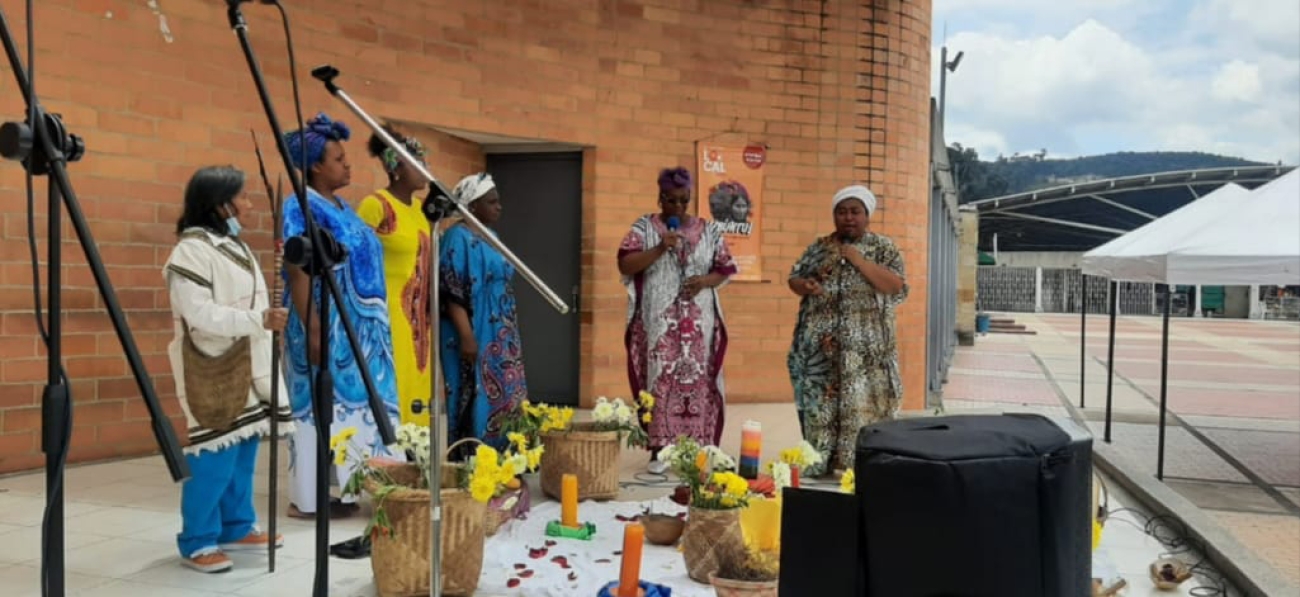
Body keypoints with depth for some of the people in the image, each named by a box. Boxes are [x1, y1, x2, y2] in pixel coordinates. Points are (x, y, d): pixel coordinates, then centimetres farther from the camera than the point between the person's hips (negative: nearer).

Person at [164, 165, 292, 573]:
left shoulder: (234, 246, 16)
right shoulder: (191, 250, -13)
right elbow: (201, 315, -21)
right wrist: (259, 320, -25)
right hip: (213, 370, -9)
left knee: (243, 452, 12)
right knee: (215, 457, -7)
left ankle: (237, 528, 24)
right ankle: (198, 541, 5)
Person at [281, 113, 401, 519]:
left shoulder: (341, 207, 15)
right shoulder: (302, 207, -11)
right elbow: (298, 273, -18)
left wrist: (372, 327, 19)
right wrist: (313, 331, -24)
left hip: (358, 328, 9)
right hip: (328, 327, -9)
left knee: (351, 403, 12)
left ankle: (345, 488, 21)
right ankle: (309, 497, 7)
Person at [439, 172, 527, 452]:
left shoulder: (490, 236, 15)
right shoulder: (458, 237, -12)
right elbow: (452, 293, -18)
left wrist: (510, 336, 19)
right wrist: (466, 336, -24)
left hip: (499, 338, 9)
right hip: (476, 336, -9)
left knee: (504, 401, 10)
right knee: (478, 403, -5)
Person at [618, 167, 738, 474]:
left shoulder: (709, 230, 9)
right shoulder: (644, 227, 3)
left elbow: (726, 269, 10)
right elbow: (625, 265, -7)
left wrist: (705, 281, -10)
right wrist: (660, 248, -18)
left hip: (698, 325, 2)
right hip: (659, 323, -2)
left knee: (697, 381, 2)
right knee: (659, 380, -2)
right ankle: (658, 448, 5)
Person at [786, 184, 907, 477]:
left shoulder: (884, 248, 3)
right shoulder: (819, 247, 12)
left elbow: (896, 287, -10)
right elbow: (793, 279, 14)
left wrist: (857, 258, -13)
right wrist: (805, 286, -10)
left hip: (864, 351, -3)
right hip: (820, 347, 3)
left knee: (861, 408, -5)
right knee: (819, 407, 3)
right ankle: (817, 466, 12)